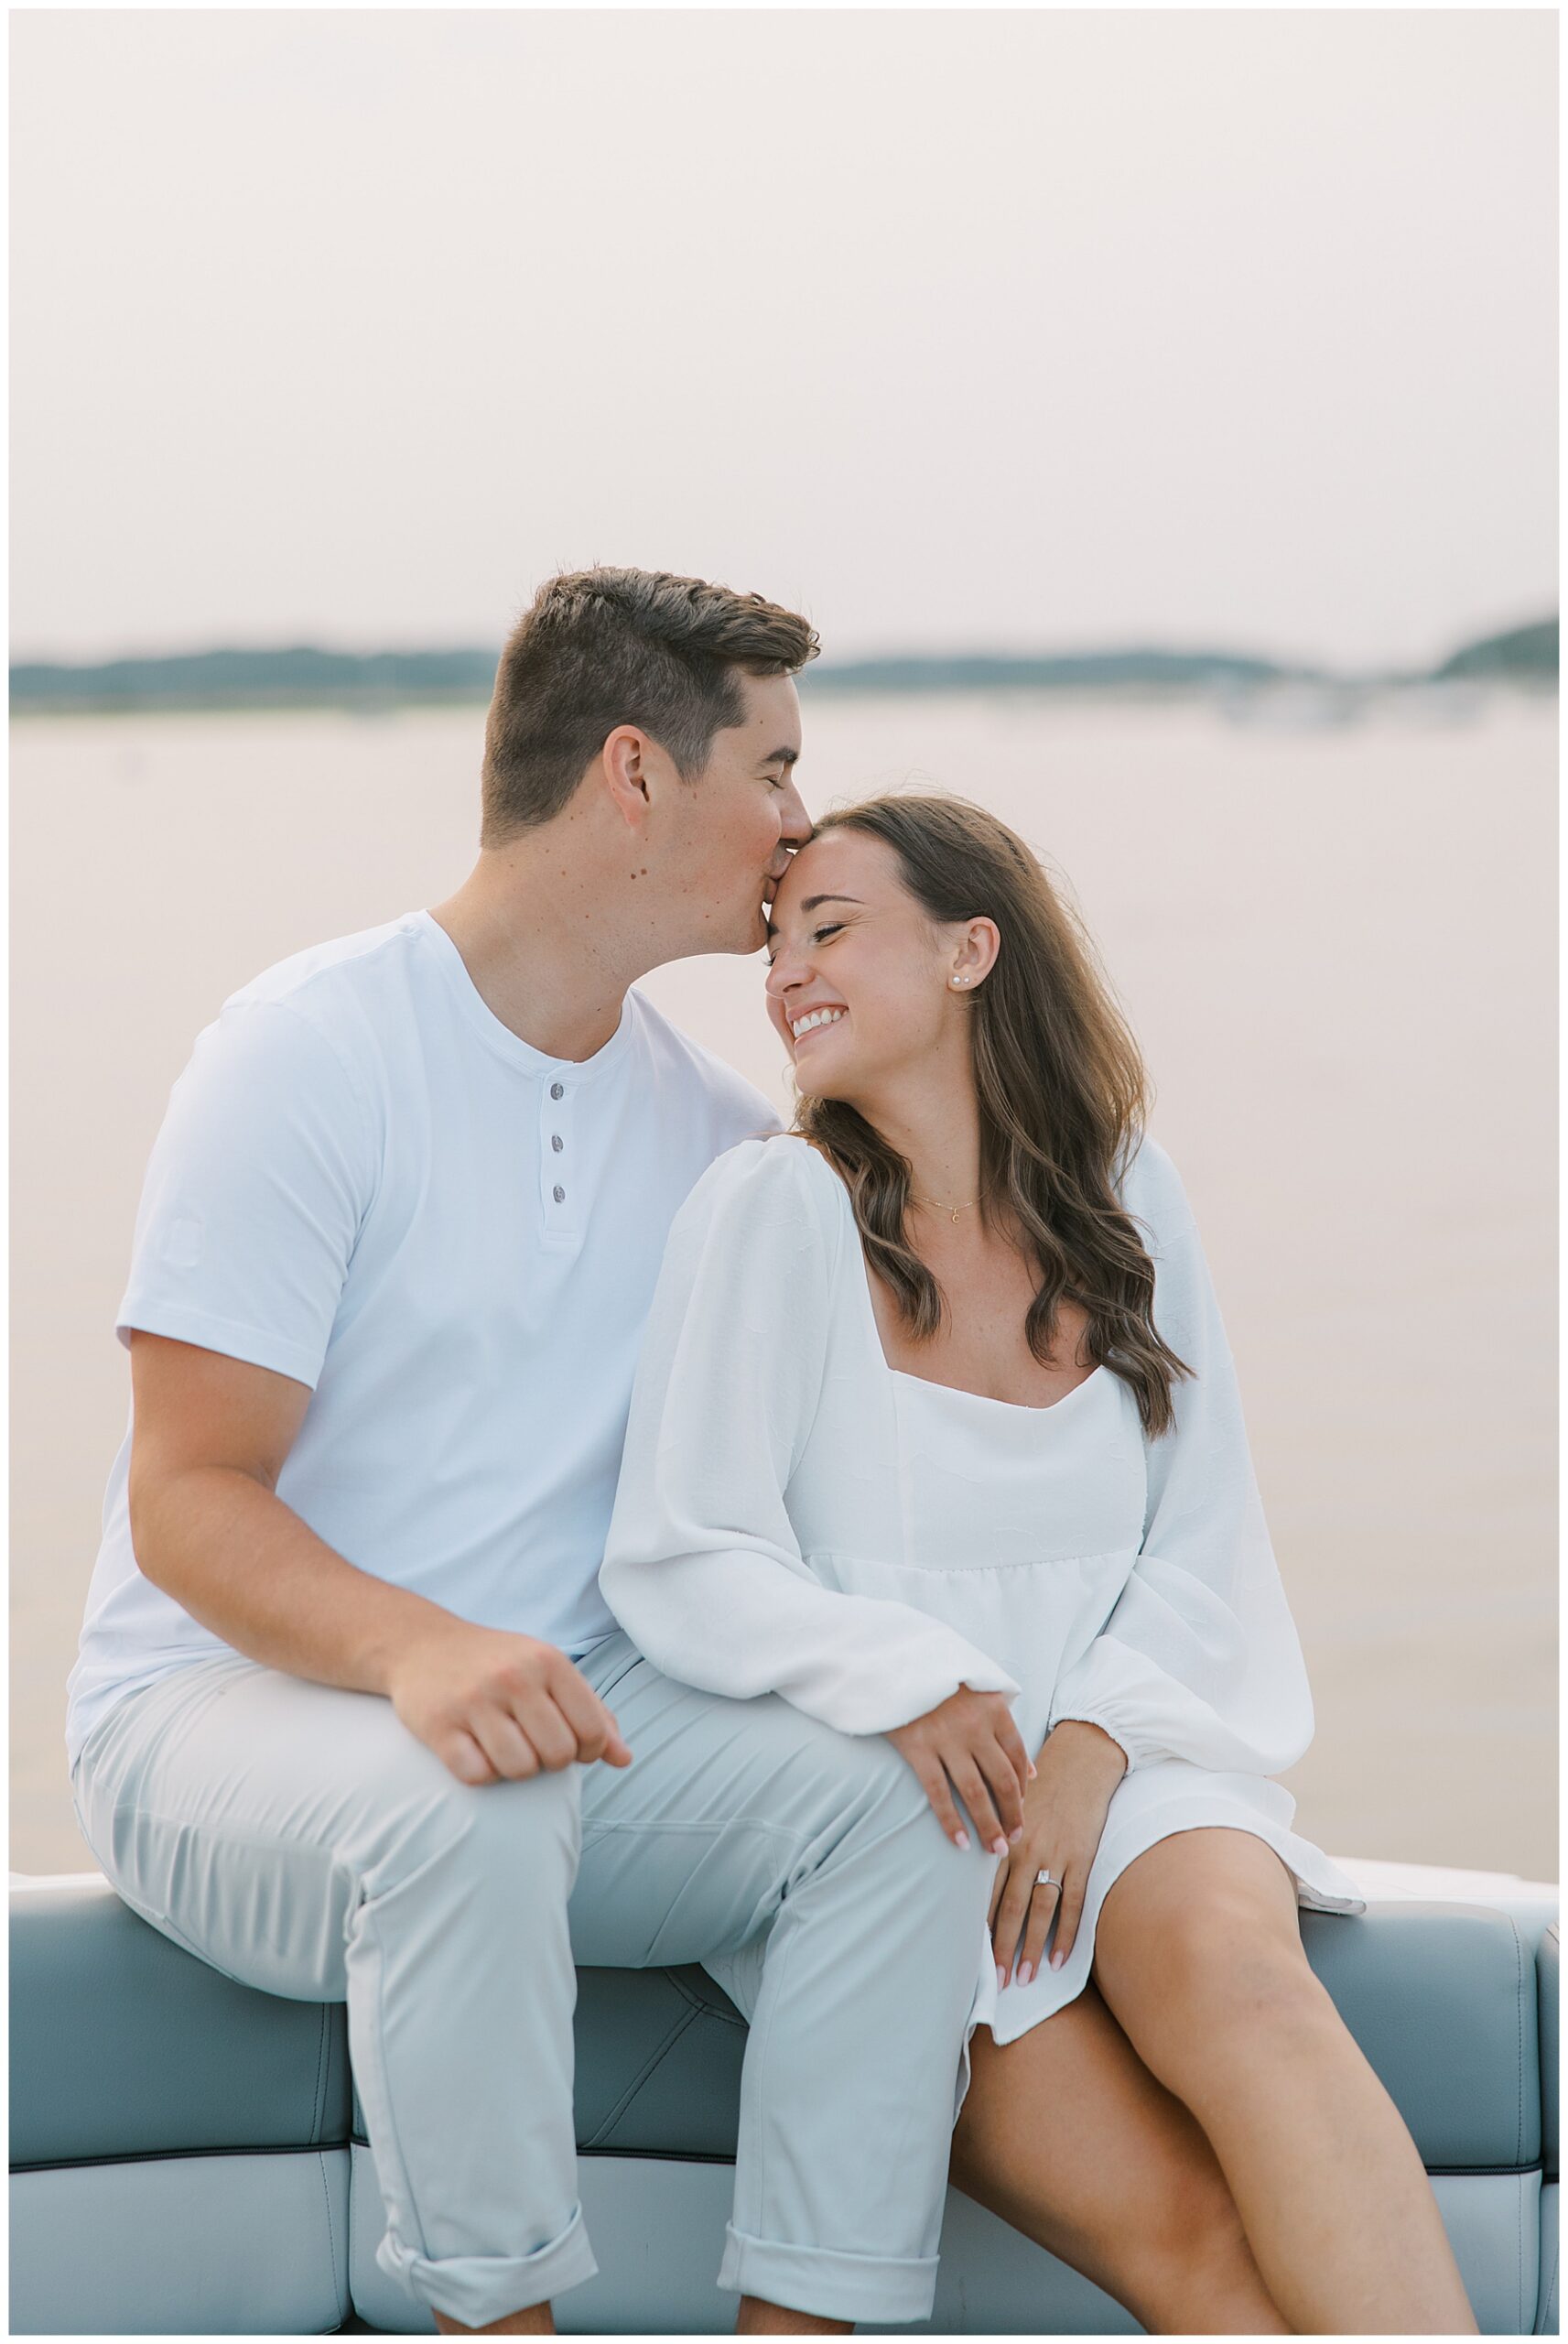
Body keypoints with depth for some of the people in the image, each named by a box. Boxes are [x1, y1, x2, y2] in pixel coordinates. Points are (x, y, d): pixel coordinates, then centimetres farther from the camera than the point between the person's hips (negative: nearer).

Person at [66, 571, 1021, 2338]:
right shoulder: (308, 1054, -12)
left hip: (558, 1711, 6)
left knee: (898, 1790, -20)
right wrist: (418, 1651, -37)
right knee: (471, 1805, -37)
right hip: (221, 1710, -5)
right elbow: (186, 1504, -16)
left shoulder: (698, 1112, 9)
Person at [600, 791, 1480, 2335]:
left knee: (1228, 1962, -33)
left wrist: (1092, 1744, -10)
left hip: (1112, 1771, 3)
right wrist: (908, 1689, -23)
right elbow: (677, 1565, -8)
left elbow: (1201, 1548, 8)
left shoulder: (1128, 1198, 8)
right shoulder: (775, 1209, -3)